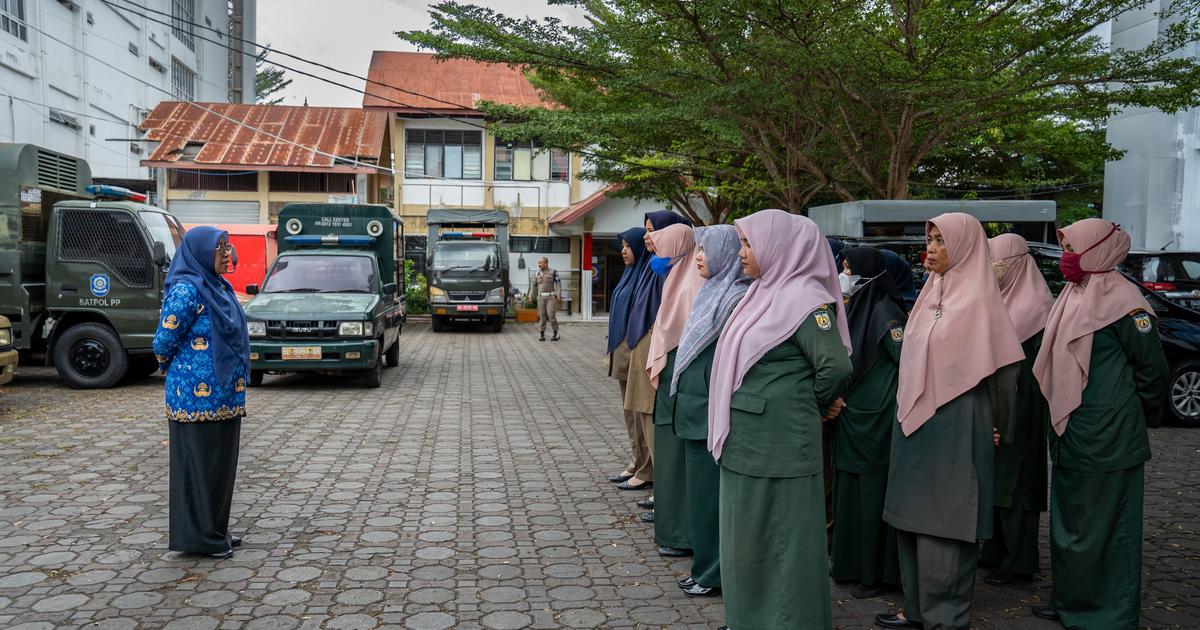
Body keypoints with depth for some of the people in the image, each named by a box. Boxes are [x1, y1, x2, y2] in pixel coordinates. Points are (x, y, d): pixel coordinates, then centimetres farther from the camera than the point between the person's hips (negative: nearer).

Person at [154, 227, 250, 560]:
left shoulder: (218, 287, 11)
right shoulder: (186, 290, -16)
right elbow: (163, 343, -14)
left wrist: (236, 380, 14)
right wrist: (175, 371, 2)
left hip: (223, 394, 9)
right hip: (198, 395, -9)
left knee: (220, 461, 15)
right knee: (199, 463, 1)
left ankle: (215, 530, 26)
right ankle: (198, 536, 12)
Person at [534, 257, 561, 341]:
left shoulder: (553, 272, -2)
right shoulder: (537, 274, 9)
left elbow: (558, 284, -6)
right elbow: (534, 286, 14)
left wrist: (559, 296, -15)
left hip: (551, 297, -3)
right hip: (541, 297, 3)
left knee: (551, 315, -8)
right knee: (542, 316, 0)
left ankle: (556, 334, 4)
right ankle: (542, 335, 4)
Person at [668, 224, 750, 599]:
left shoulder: (739, 298, -16)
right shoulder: (711, 292, 13)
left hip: (713, 412, -9)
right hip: (694, 407, 9)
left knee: (711, 492, 1)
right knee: (700, 488, 16)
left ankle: (715, 574, 14)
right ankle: (705, 565, 27)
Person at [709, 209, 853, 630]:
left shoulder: (804, 300, -15)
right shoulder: (765, 293, 11)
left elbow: (836, 367, -22)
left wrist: (808, 408, -5)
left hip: (777, 449, -9)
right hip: (744, 444, 9)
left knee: (780, 541, 4)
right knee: (747, 538, 18)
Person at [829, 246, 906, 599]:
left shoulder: (884, 311, -14)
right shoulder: (854, 307, 11)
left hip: (875, 420, -9)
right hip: (850, 417, 9)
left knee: (873, 492, 0)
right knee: (849, 490, 14)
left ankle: (878, 573, 11)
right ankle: (851, 563, 26)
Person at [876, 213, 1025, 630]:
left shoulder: (977, 299, -11)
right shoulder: (932, 292, 13)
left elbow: (992, 371, -11)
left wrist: (997, 428, -9)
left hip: (953, 428, -8)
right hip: (915, 423, 8)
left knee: (944, 524, -2)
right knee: (912, 518, 12)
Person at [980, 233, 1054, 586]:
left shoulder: (1037, 307, -12)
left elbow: (1038, 371, -15)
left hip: (1018, 412, -8)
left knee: (1014, 484, 0)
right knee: (991, 481, 13)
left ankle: (1018, 563, 9)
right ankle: (994, 552, 24)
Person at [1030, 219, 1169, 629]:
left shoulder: (1121, 300, -15)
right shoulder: (1075, 296, 11)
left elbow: (1152, 368, -12)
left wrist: (1136, 415, 1)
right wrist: (1060, 419, 15)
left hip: (1106, 441, -8)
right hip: (1071, 437, 9)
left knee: (1103, 530, 2)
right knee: (1068, 524, 16)